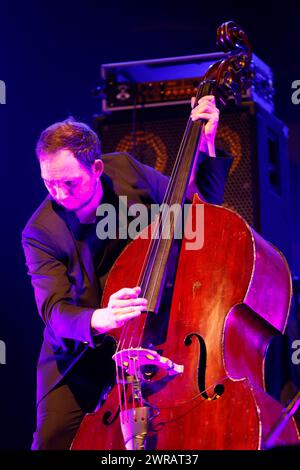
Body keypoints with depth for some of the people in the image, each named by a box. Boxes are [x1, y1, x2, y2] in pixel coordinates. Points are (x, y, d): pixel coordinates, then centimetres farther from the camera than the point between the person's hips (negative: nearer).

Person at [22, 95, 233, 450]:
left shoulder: (127, 170, -9)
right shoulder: (40, 233, -17)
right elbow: (54, 311, -26)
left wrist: (205, 149, -11)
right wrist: (98, 320, -48)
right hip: (80, 353, -1)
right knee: (53, 439, -11)